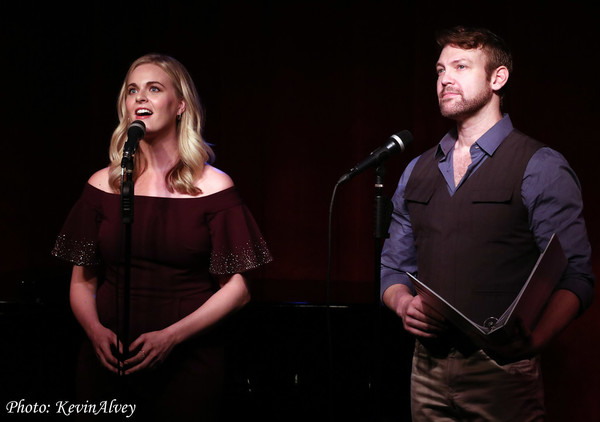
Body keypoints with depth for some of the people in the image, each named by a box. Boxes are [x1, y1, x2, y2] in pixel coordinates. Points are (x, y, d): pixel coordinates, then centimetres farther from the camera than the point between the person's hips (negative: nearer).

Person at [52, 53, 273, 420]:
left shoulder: (212, 186, -3)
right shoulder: (103, 185, 5)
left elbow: (237, 289, -5)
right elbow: (82, 282, 9)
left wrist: (171, 336, -16)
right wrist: (96, 330, -11)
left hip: (188, 363, -2)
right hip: (108, 362, 3)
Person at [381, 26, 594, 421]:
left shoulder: (542, 169, -4)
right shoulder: (417, 172, 12)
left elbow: (575, 277, -11)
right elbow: (393, 267, 17)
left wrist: (534, 341, -28)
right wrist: (404, 305, -5)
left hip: (502, 373, -4)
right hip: (429, 369, 5)